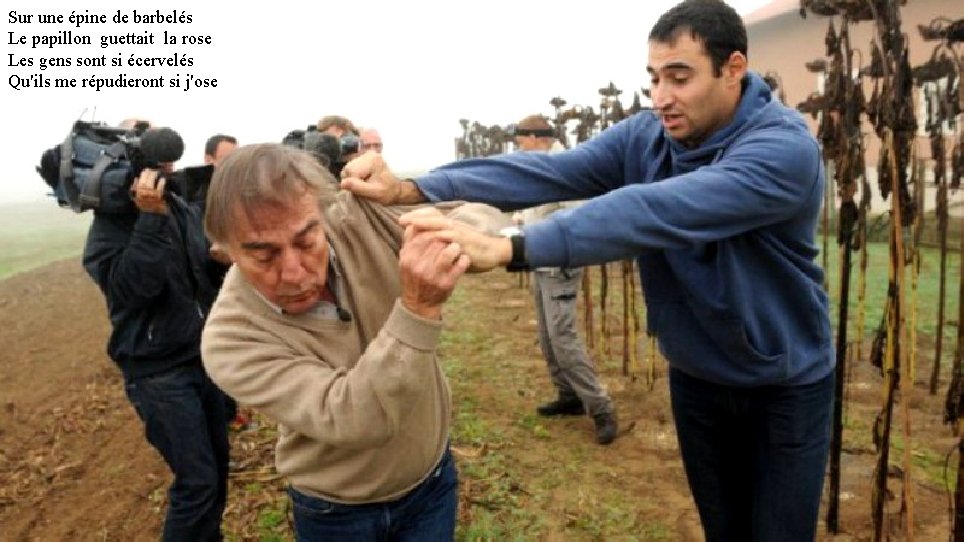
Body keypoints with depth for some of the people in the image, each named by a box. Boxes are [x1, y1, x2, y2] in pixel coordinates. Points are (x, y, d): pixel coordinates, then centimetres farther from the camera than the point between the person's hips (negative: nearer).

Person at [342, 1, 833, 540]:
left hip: (786, 387, -4)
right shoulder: (643, 137, -9)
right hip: (696, 378, 4)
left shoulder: (784, 147, -27)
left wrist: (505, 248, -50)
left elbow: (653, 213, -42)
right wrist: (413, 187, -35)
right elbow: (548, 171, -23)